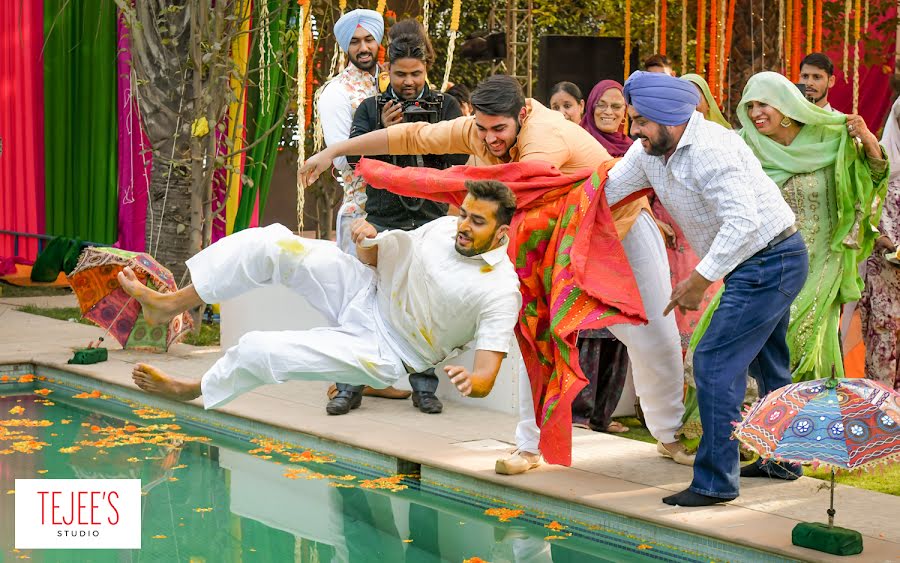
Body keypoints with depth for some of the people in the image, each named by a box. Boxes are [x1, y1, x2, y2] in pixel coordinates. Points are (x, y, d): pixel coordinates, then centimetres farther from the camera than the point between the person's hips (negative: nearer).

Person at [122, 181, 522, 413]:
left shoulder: (501, 291, -21)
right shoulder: (444, 229, -3)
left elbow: (486, 381, -24)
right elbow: (377, 257, 11)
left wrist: (470, 381, -49)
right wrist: (367, 241, -14)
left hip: (382, 353, -5)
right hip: (366, 296, 5)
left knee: (257, 350, -17)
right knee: (275, 243, -16)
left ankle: (191, 391, 16)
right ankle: (171, 304, -6)